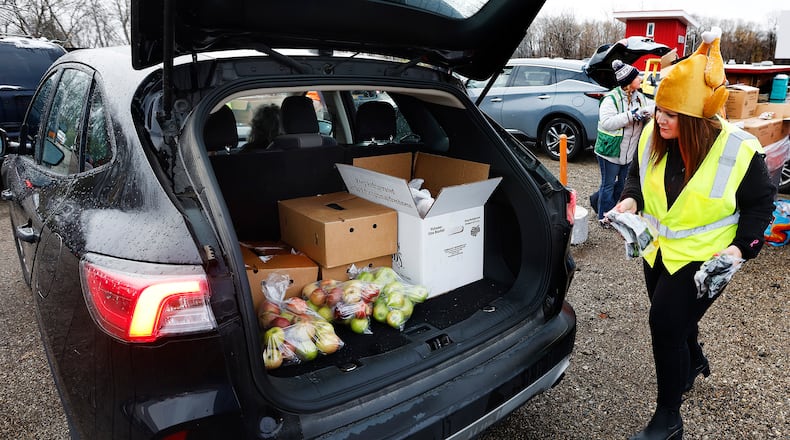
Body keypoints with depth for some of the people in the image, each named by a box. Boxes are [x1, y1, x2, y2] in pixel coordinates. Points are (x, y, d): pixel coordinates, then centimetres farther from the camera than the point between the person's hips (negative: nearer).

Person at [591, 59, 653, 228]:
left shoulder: (639, 97, 5)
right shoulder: (611, 99, -18)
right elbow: (606, 122, -30)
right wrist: (632, 115, -32)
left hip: (629, 152, 8)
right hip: (610, 152, -8)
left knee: (622, 184, 18)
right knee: (608, 184, 6)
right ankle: (604, 216, 21)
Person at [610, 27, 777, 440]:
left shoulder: (737, 150, -21)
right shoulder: (653, 135, -11)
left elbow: (761, 202, -7)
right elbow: (637, 173, 7)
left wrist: (742, 246, -18)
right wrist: (631, 199, -14)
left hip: (703, 257, -5)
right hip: (658, 249, 6)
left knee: (665, 324, -7)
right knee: (670, 318, 22)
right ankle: (695, 361, 57)